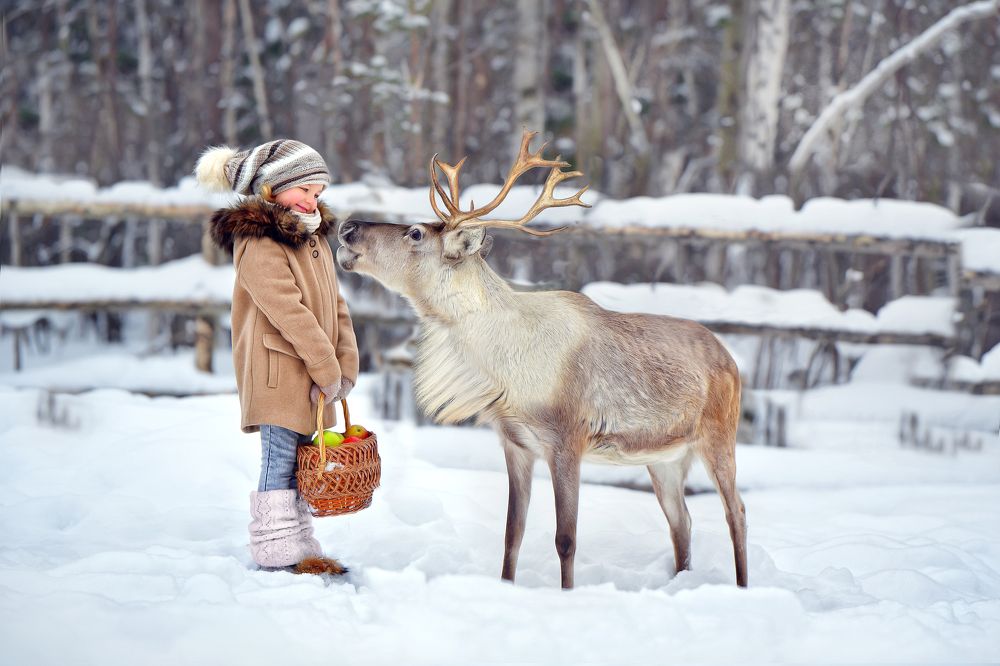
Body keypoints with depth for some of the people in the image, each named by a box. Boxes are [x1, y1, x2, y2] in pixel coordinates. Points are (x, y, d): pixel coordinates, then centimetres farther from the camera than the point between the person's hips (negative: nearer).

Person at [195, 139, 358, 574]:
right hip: (276, 370, -8)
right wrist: (327, 368, -18)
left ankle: (301, 549, 18)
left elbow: (335, 304, 14)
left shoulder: (315, 237, 16)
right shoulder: (258, 243, -13)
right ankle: (276, 553, -2)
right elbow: (289, 311, -18)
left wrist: (345, 364, 4)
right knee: (280, 457, -6)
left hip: (309, 375, 8)